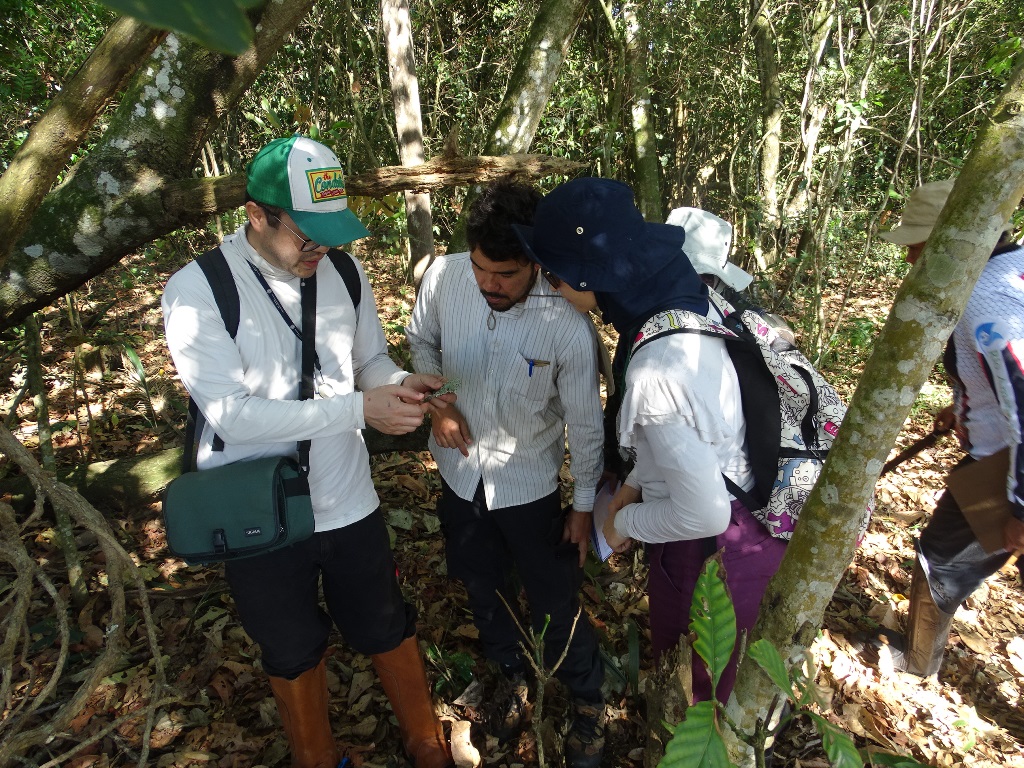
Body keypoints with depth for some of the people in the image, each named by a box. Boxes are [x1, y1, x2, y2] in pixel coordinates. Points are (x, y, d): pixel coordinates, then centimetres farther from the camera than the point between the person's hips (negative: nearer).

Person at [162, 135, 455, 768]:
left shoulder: (342, 273, -4)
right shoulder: (197, 290, -16)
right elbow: (230, 413, -23)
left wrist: (401, 384, -17)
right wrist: (358, 409, -30)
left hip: (349, 504, 3)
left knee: (388, 630, 20)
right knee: (295, 653, 21)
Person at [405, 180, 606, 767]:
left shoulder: (569, 329, -28)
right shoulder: (445, 277, -19)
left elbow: (585, 425, -14)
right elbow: (422, 339, 3)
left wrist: (585, 505, -4)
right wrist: (437, 403, -12)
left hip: (529, 485, -4)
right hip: (460, 471, 4)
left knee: (555, 603, 12)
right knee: (483, 588, 24)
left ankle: (590, 702, 42)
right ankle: (515, 675, 53)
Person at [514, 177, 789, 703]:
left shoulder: (658, 372, -37)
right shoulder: (690, 299, -9)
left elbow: (703, 512, -29)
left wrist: (627, 523, -11)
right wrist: (637, 483, 7)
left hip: (722, 542, -8)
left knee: (715, 679, 22)